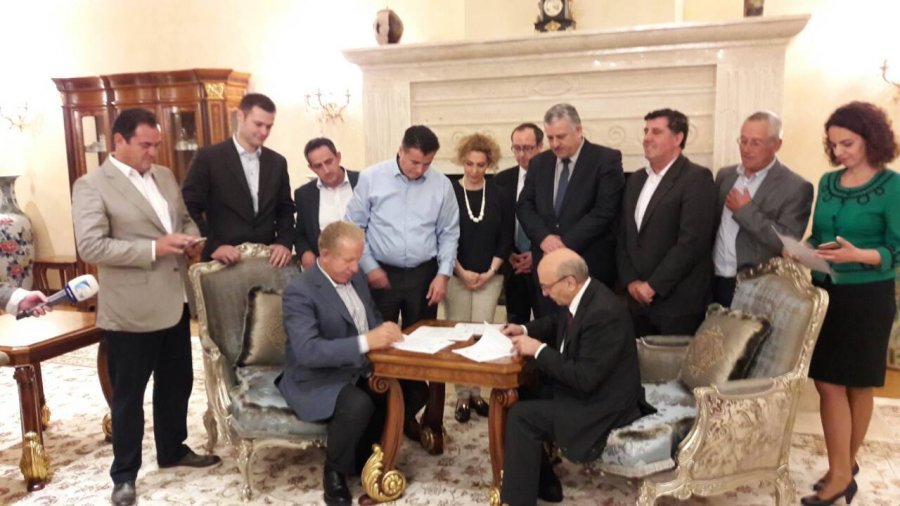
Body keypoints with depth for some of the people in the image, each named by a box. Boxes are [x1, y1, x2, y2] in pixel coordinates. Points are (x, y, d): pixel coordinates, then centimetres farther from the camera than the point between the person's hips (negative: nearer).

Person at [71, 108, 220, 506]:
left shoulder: (165, 176, 11)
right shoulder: (91, 185, -10)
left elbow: (185, 217, 19)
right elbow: (90, 247, -18)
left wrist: (191, 237, -4)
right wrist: (154, 248, -24)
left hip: (174, 302, 7)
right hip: (130, 310, -7)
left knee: (177, 383, 20)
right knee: (129, 395, 8)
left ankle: (173, 449, 40)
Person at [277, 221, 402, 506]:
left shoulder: (355, 277, 7)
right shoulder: (300, 291, -18)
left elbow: (371, 319, 18)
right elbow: (307, 351, -30)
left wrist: (385, 332, -7)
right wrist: (366, 342, -36)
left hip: (358, 371, 8)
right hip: (317, 382, -8)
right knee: (358, 405, -34)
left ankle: (363, 455, 9)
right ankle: (335, 472, -4)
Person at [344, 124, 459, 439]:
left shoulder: (442, 185, -1)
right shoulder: (371, 178, -6)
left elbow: (449, 234, 4)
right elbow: (354, 226, -2)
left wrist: (443, 273, -4)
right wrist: (369, 267, -7)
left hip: (424, 275, 2)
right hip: (382, 274, -2)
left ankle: (410, 412, 25)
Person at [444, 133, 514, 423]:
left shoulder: (499, 196, 4)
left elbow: (506, 239, 4)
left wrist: (490, 271, -6)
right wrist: (461, 272, -9)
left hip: (489, 276, 2)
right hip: (456, 276, -1)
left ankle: (476, 391, 14)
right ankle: (462, 394, 12)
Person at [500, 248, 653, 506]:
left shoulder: (604, 313, -30)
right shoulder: (580, 294, -1)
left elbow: (585, 379, -29)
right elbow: (557, 323, 21)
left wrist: (539, 350, -21)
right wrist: (525, 329, 3)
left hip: (601, 405, -10)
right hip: (581, 385, 10)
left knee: (520, 416, -16)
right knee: (515, 398, 5)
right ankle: (542, 484, 18)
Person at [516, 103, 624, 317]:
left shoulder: (606, 160, -4)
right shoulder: (539, 163, 12)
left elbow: (604, 211, -12)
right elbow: (525, 206, 8)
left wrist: (566, 243, -15)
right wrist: (544, 237, -10)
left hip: (590, 265, -4)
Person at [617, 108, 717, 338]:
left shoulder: (697, 178, -9)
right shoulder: (636, 180, 14)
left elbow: (691, 241, -17)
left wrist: (653, 285, -15)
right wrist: (630, 281, 0)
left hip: (678, 303, -6)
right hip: (638, 300, 6)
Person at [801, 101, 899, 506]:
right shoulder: (828, 183, 7)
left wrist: (857, 255, -28)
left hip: (867, 297, -5)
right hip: (824, 291, 5)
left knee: (856, 385, 7)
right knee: (828, 382, 4)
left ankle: (843, 468, 20)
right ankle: (842, 471, 16)